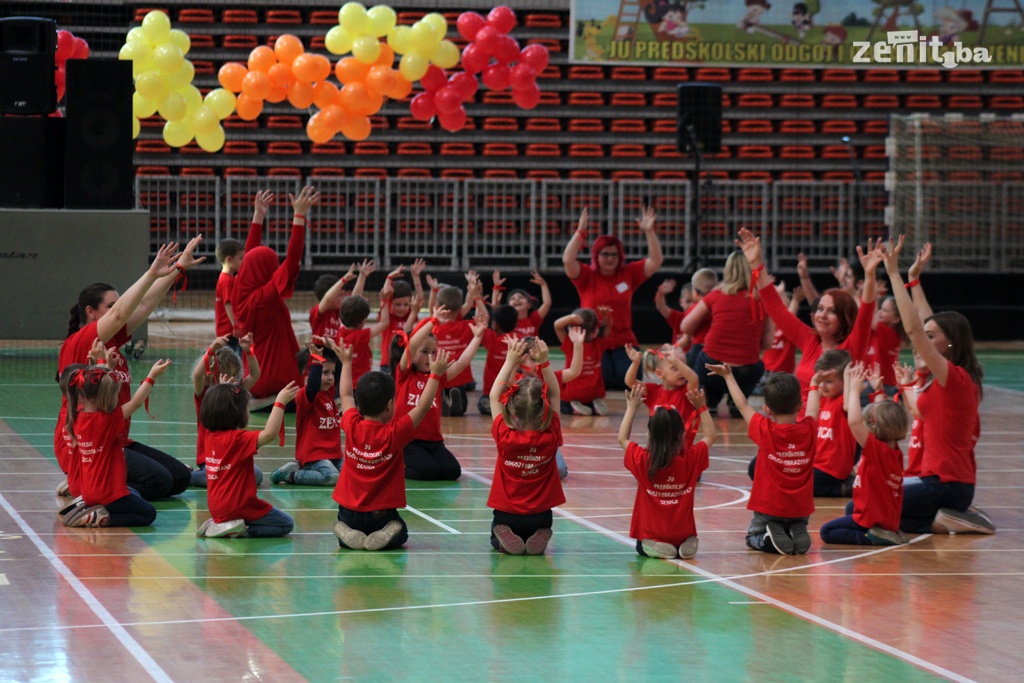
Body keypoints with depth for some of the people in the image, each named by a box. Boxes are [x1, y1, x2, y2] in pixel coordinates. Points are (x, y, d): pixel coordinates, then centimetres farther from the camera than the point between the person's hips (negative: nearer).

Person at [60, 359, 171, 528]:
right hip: (109, 493, -9)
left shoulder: (78, 416, -4)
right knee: (148, 514, 3)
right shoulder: (109, 420, -24)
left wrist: (102, 366, 22)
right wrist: (152, 376, -14)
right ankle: (99, 518, -12)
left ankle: (85, 505, 13)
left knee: (135, 496, 31)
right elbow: (136, 403, -20)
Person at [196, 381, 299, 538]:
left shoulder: (211, 436, 3)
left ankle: (219, 523, 10)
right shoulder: (237, 439, -21)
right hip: (238, 506, -8)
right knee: (286, 524, 3)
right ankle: (241, 530, -11)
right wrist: (280, 402, -28)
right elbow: (270, 433, -33)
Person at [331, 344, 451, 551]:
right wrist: (435, 375, 0)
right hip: (381, 515, -2)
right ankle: (384, 537, -6)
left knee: (342, 528, 30)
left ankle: (348, 535, -3)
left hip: (349, 511, 2)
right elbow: (423, 407, -9)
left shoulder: (352, 427, -8)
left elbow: (346, 396, 10)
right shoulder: (395, 433, -16)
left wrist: (347, 363, 23)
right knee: (400, 534, 26)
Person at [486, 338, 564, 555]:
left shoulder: (504, 436, -20)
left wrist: (511, 362, -10)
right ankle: (538, 539, -2)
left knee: (497, 540, 28)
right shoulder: (551, 437, -16)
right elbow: (555, 395, -6)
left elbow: (494, 396, -8)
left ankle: (504, 539, -5)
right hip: (540, 517, 1)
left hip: (507, 513, -1)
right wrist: (544, 362, -14)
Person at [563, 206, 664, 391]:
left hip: (623, 342, 2)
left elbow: (656, 261, 4)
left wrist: (649, 232, -7)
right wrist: (580, 232, -20)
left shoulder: (629, 274, 9)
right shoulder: (586, 276, 2)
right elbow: (567, 260, -13)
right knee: (602, 380, -24)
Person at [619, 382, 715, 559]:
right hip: (683, 536, 2)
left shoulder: (642, 461, -17)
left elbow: (622, 438, 4)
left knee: (642, 547, 29)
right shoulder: (691, 459, -14)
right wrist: (701, 407, 11)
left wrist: (632, 408, 10)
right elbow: (710, 436, 7)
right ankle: (684, 546, 3)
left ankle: (654, 547, -1)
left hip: (651, 536, -2)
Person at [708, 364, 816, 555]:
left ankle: (771, 539, -11)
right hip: (800, 508, 3)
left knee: (753, 537, 21)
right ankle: (797, 533, -4)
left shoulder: (765, 430, -14)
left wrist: (728, 376, 11)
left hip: (769, 507, -3)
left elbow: (743, 405, -1)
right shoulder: (809, 429, -7)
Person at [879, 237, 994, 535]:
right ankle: (953, 516, 11)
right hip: (959, 481, 10)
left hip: (944, 485, -10)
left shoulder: (954, 377, -15)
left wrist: (894, 273, -21)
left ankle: (939, 522, -11)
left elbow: (913, 328, -21)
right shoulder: (964, 380, 10)